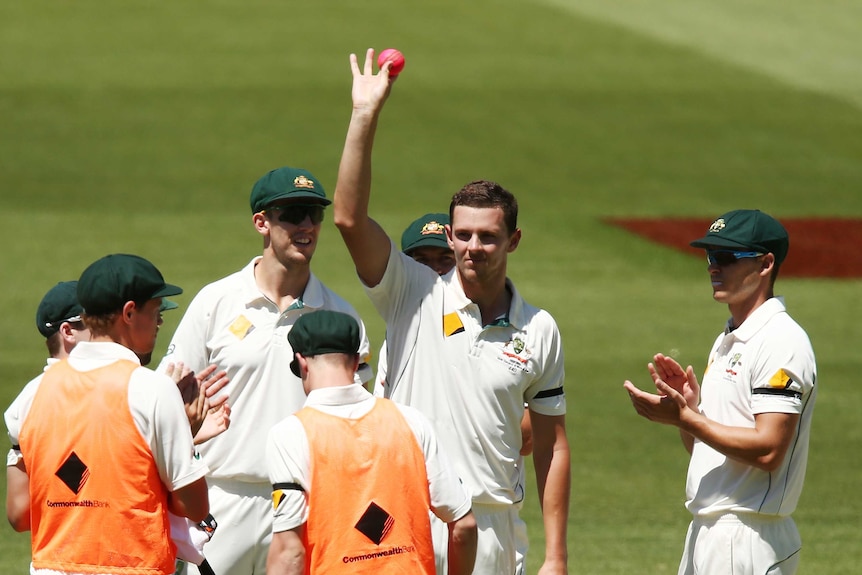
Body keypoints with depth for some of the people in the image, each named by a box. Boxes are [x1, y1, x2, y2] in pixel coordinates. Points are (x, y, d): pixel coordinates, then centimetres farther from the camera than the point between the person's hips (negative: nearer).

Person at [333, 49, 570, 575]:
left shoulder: (539, 330, 8)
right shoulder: (414, 295, 2)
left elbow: (551, 446, 10)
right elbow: (350, 218, -12)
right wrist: (366, 116, -18)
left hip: (489, 527, 2)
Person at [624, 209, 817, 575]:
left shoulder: (782, 342, -13)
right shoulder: (726, 341, 18)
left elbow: (768, 451, -22)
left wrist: (685, 418, -18)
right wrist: (688, 405, 2)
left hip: (747, 541, -10)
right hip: (704, 530, 10)